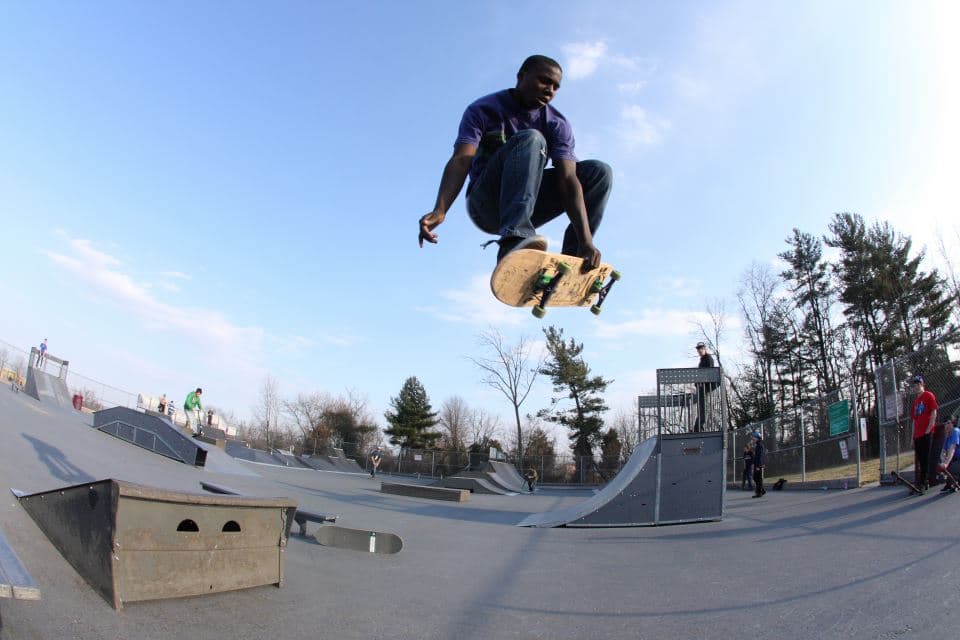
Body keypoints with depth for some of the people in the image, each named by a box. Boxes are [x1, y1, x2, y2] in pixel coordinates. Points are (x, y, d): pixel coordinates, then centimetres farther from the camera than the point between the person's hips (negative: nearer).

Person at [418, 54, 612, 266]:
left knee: (598, 171, -12)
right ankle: (514, 239, -50)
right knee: (531, 140, -28)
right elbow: (460, 161, -24)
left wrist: (586, 240, -33)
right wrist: (440, 210, -44)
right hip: (486, 205, -4)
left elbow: (567, 179, -18)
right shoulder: (483, 110, -8)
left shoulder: (557, 124, -3)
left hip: (529, 206, 4)